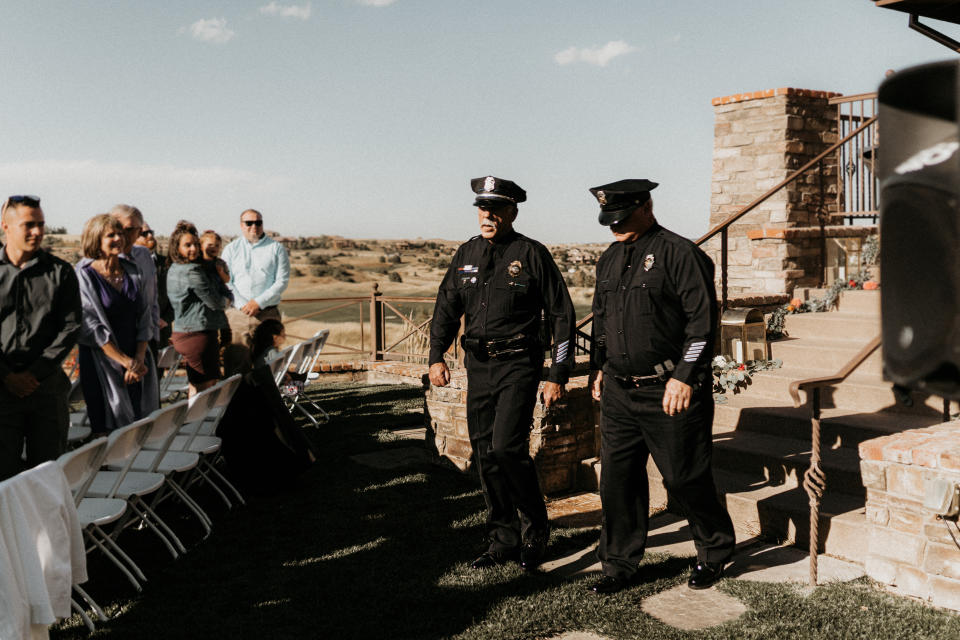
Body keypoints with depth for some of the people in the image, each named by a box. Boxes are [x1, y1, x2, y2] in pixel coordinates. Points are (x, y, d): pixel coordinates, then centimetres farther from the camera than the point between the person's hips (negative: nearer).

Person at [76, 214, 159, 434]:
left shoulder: (132, 271, 9)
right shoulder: (84, 275, -6)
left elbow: (145, 317, 8)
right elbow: (90, 327, -11)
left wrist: (139, 358, -5)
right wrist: (126, 361, -13)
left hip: (138, 363, 4)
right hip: (102, 363, -4)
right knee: (107, 430, 0)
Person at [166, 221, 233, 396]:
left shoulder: (174, 270, 14)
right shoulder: (193, 271, -16)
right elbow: (215, 302, -12)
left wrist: (225, 298, -3)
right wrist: (226, 301, 7)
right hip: (199, 335, -10)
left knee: (195, 388, 16)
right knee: (206, 387, -4)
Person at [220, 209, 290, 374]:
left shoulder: (276, 248, 7)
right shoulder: (231, 249, 12)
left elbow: (282, 281, -1)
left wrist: (260, 302, -10)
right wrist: (242, 304, -10)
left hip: (267, 314, -1)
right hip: (237, 315, 1)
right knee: (235, 362, -3)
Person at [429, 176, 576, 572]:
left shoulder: (531, 254, -5)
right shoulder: (467, 254, 11)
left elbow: (561, 316, -3)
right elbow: (446, 308, 15)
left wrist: (558, 376, -8)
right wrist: (436, 357, 0)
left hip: (518, 365, -6)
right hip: (478, 365, 6)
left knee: (506, 448, -16)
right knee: (485, 454, 7)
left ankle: (535, 530, 7)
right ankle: (504, 540, 22)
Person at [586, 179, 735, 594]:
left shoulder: (680, 254, -10)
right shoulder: (609, 260, 13)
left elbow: (703, 320, -14)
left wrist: (684, 377, -18)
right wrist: (598, 367, 17)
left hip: (669, 392, -6)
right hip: (619, 392, 7)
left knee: (685, 478, 4)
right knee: (616, 480, 7)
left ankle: (714, 552, 29)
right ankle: (619, 566, 20)